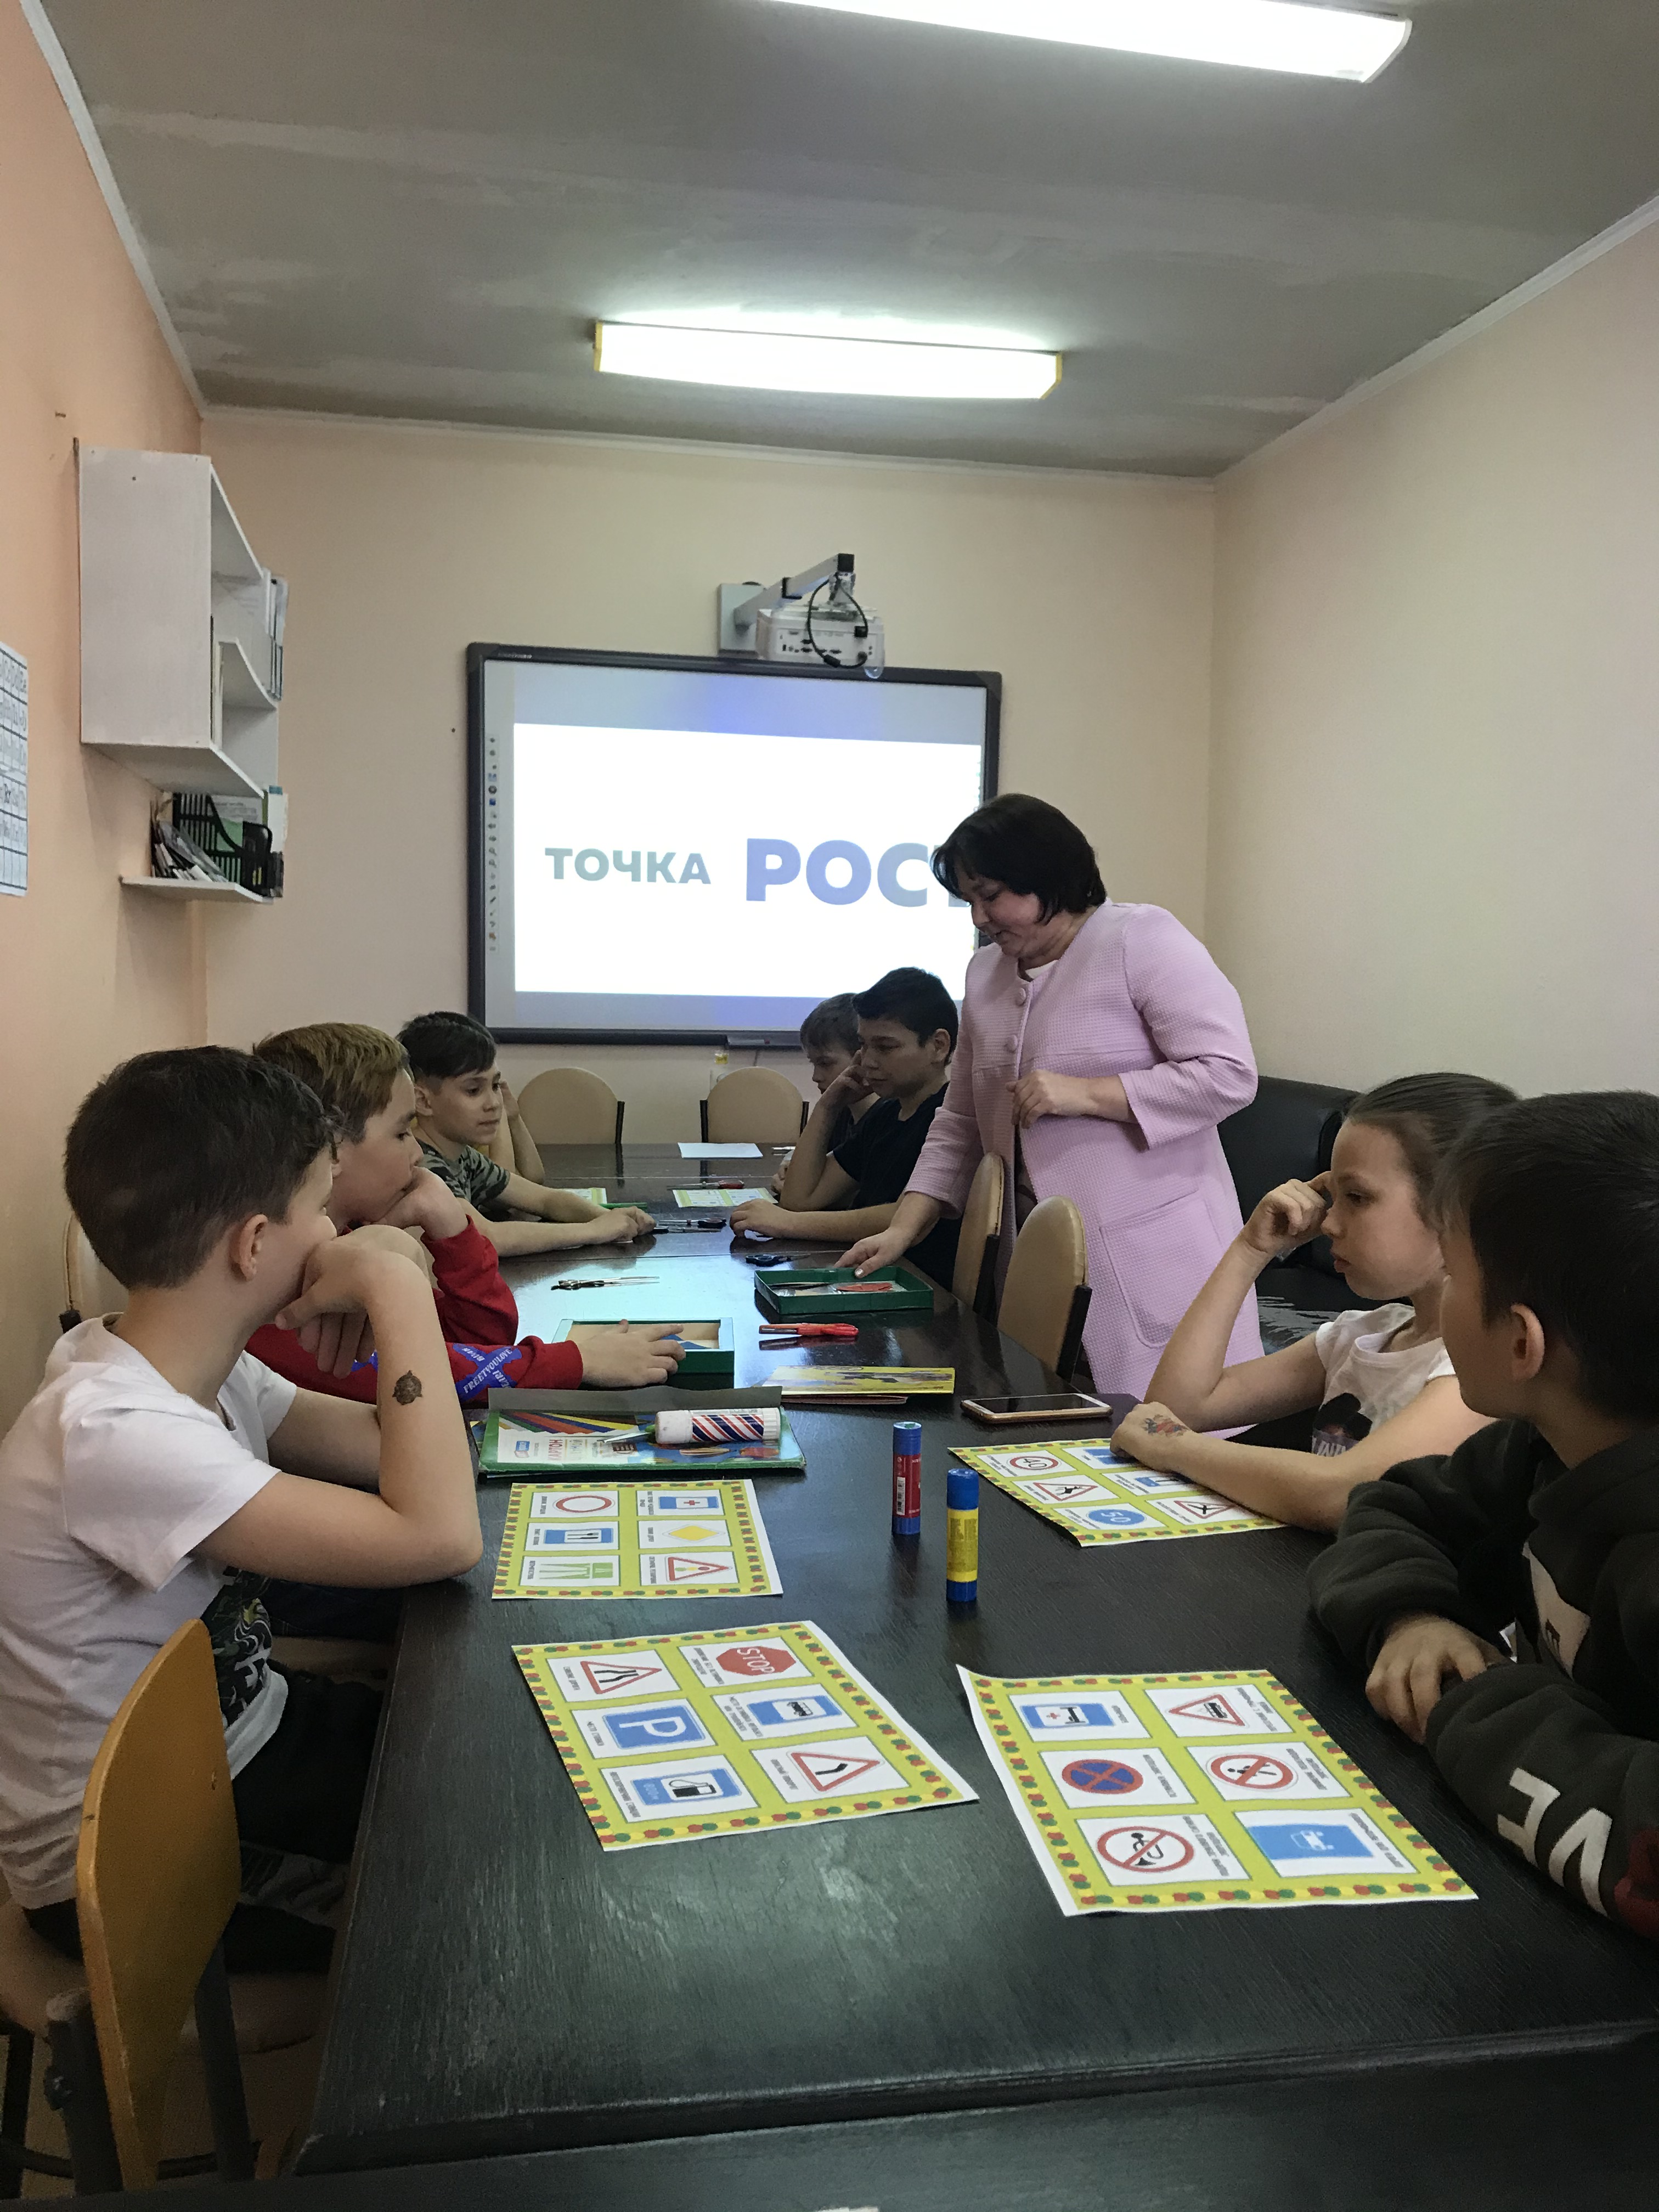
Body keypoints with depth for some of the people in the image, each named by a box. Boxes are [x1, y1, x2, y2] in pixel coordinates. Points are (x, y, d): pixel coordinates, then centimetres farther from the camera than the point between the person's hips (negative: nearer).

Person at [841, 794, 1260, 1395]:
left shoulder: (1142, 938, -5)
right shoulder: (985, 972, 15)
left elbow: (1228, 1074, -13)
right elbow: (959, 1124, 18)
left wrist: (1083, 1094, -16)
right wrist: (901, 1231, 7)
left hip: (1151, 1255, -6)